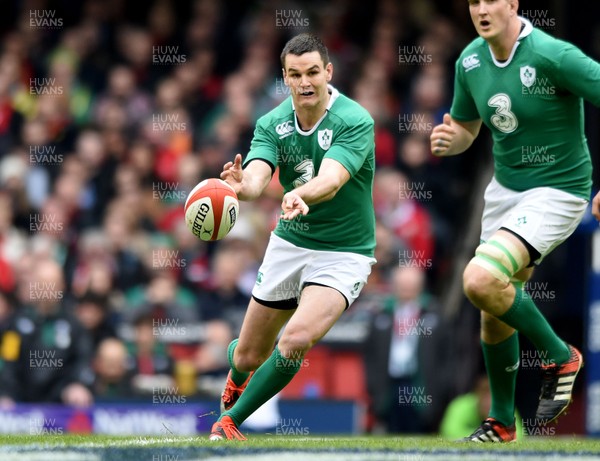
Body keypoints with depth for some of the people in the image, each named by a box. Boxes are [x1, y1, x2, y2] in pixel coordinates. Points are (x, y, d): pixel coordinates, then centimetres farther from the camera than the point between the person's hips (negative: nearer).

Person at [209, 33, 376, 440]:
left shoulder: (355, 121, -21)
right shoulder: (272, 124, -7)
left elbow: (330, 181, -36)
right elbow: (256, 178, -23)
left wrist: (301, 196, -58)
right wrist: (240, 185, -48)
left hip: (343, 252, -4)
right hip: (289, 243, 4)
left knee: (297, 338, -28)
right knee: (249, 355, 11)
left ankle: (230, 421, -7)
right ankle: (237, 377, 52)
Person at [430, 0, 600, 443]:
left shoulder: (553, 56, -23)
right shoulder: (470, 61, 0)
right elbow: (465, 128, 15)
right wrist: (448, 140, -10)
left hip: (558, 189, -7)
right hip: (506, 187, 7)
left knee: (480, 280, -26)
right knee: (495, 314, 12)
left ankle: (559, 356, -3)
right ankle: (501, 423, 31)